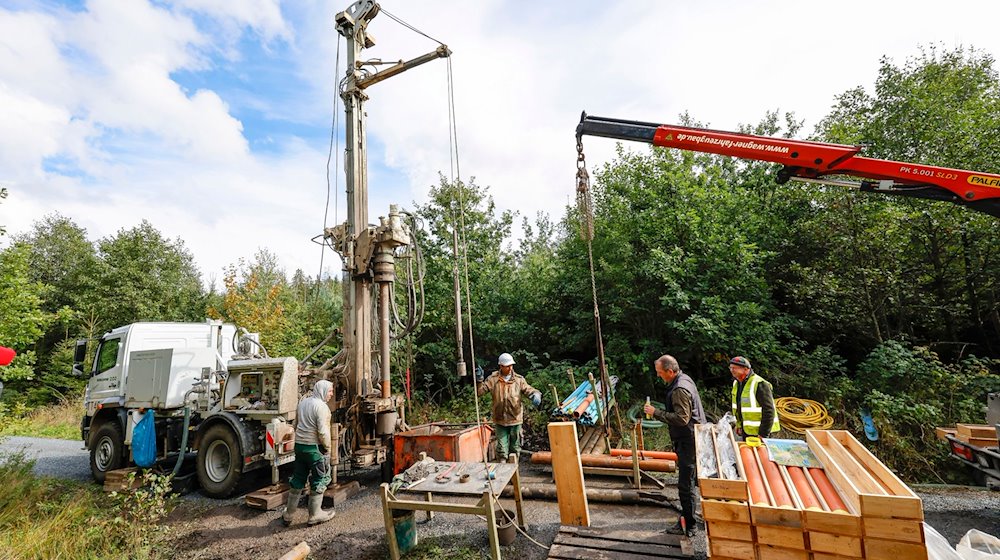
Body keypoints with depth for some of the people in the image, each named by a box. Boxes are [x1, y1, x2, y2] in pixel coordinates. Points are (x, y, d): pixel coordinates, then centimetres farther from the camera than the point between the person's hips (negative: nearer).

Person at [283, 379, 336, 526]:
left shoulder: (303, 402, 8)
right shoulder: (321, 406, -18)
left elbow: (296, 424, 17)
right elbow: (323, 431, -21)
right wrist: (327, 447, -9)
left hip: (299, 445, 8)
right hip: (315, 447, -8)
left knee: (298, 479, 18)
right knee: (319, 481, 7)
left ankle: (289, 514, 27)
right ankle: (315, 515, 17)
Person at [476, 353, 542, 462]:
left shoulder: (519, 379, -1)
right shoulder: (493, 379, -4)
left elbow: (529, 390, -1)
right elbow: (480, 391, -5)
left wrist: (536, 395, -23)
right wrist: (479, 380, -22)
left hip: (515, 419, 2)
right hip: (500, 420, -2)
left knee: (515, 447, 16)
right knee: (502, 448, 3)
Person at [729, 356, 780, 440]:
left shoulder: (759, 384, -22)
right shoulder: (736, 383, 5)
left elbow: (768, 411, -23)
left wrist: (763, 434, -21)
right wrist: (739, 425, 14)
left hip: (762, 431, -8)